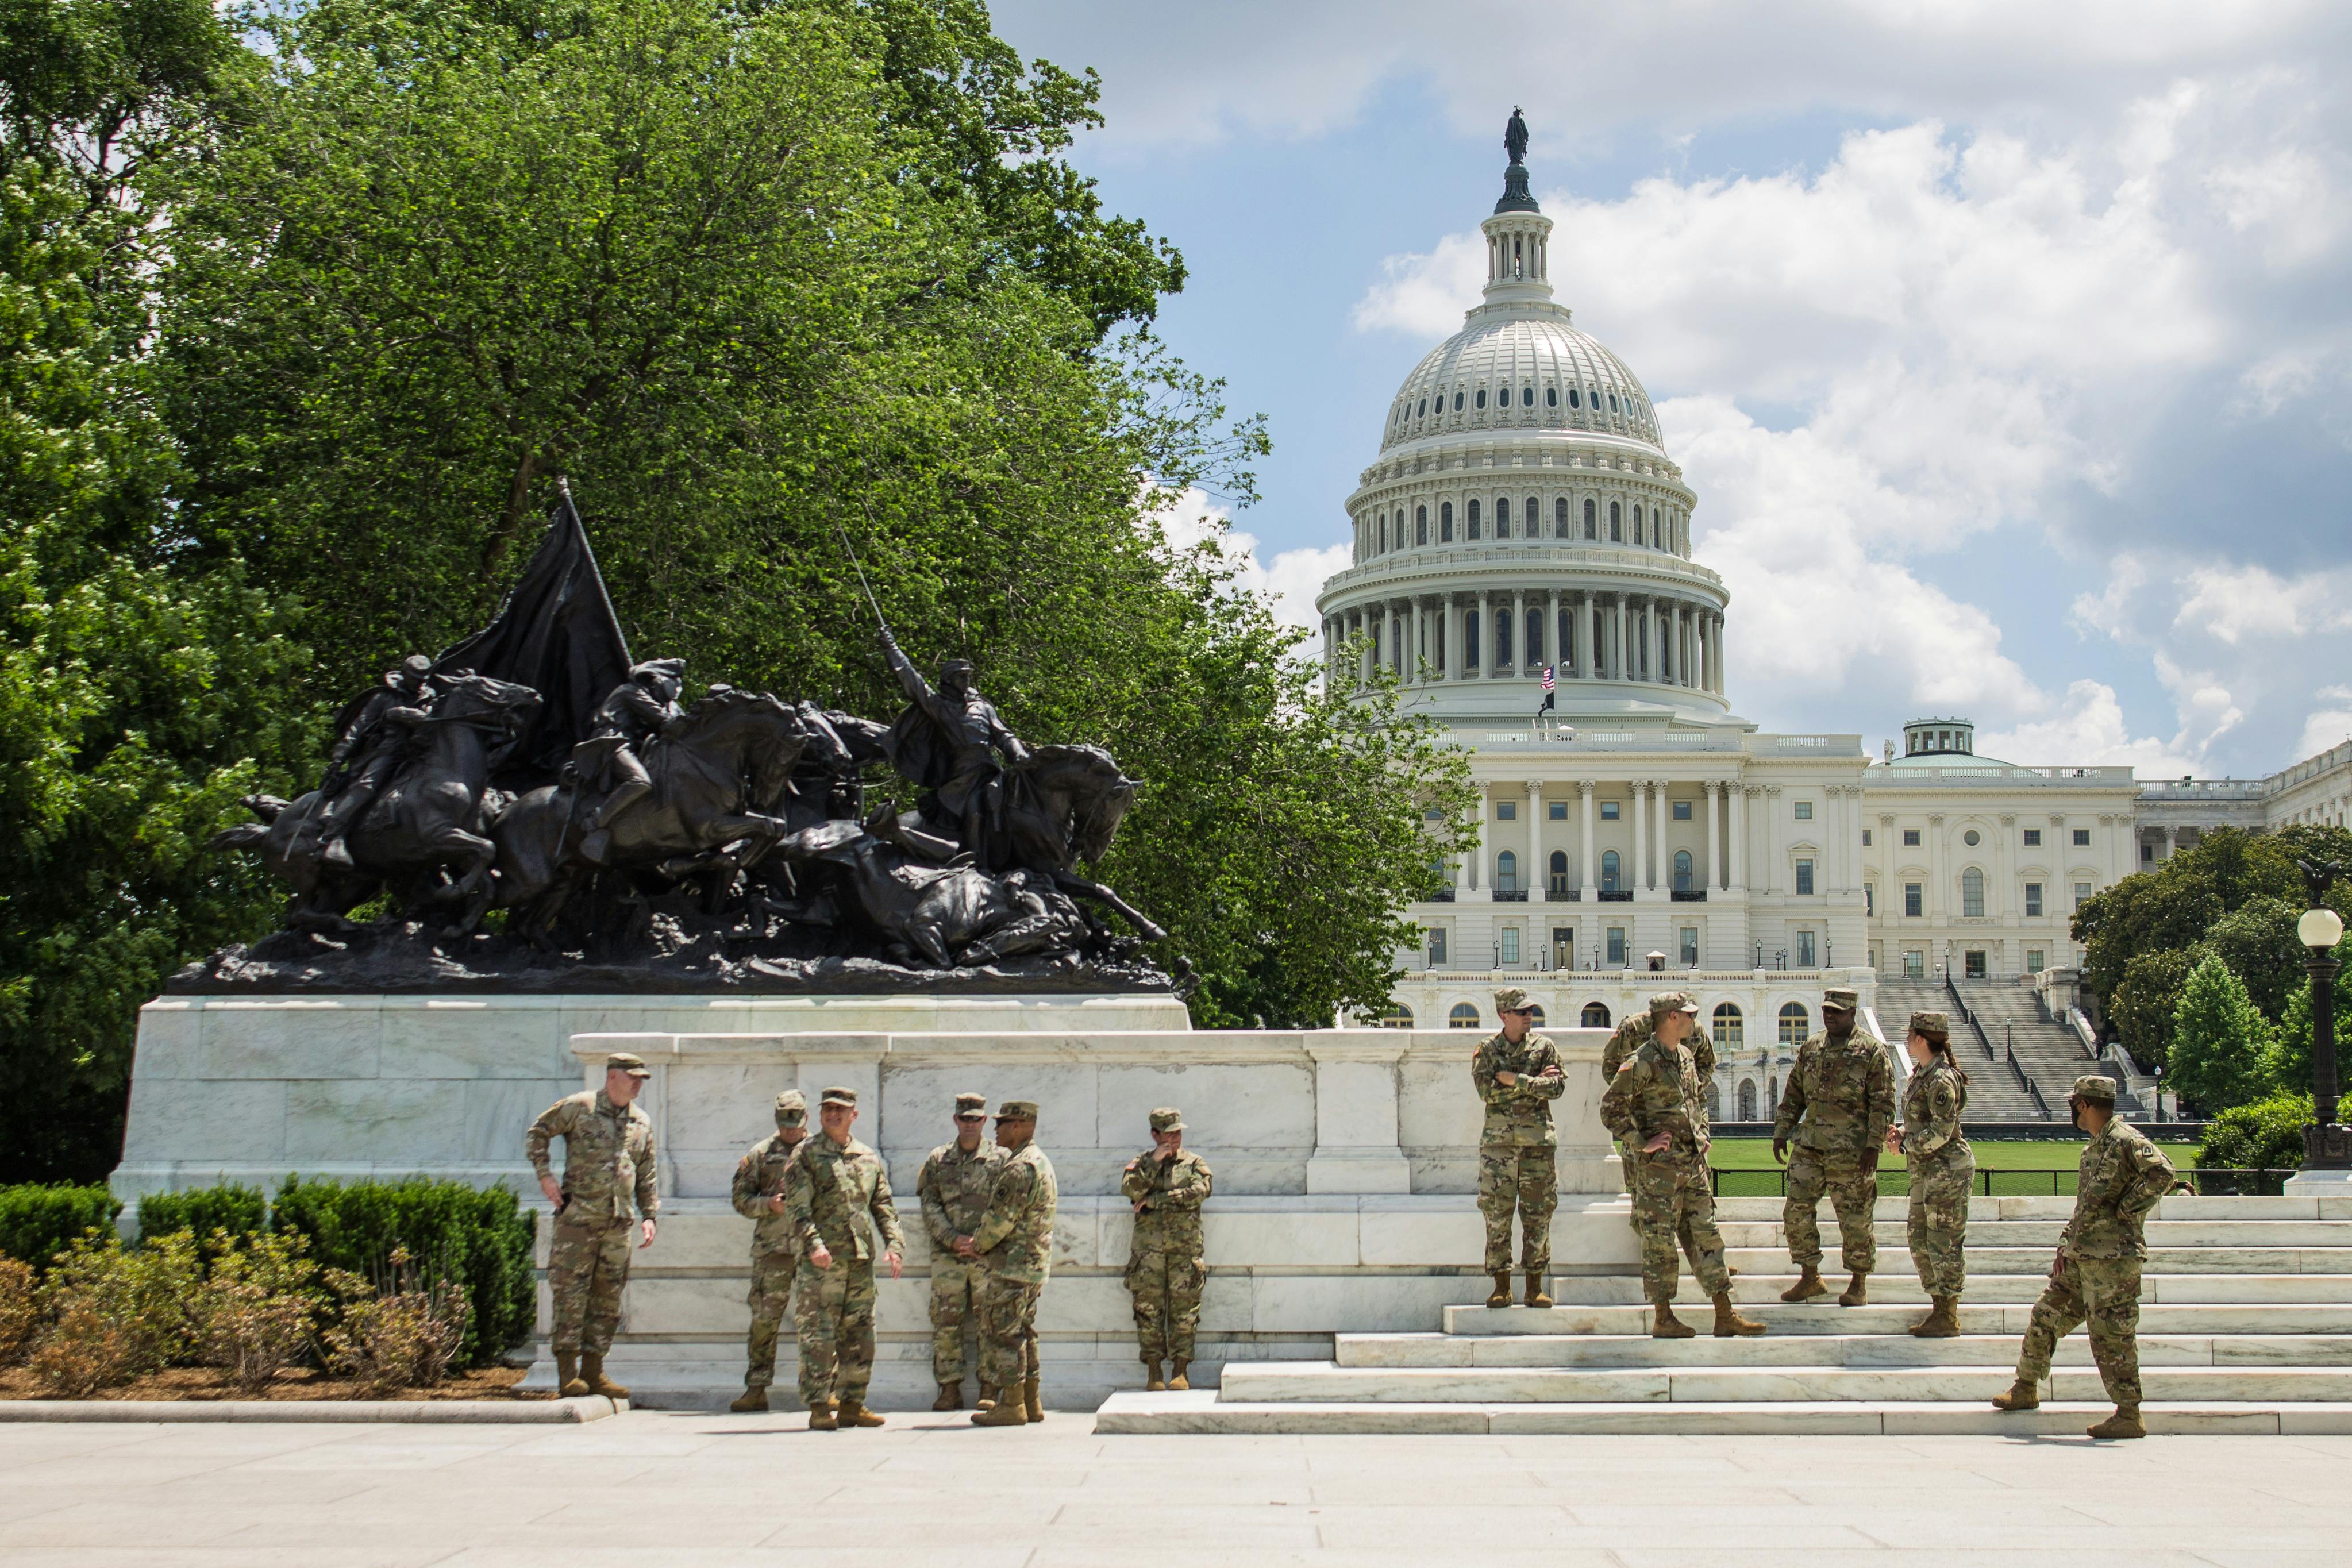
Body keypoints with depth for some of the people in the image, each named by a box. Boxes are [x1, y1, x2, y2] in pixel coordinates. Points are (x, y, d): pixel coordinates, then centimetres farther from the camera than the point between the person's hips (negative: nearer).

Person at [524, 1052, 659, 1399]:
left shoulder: (642, 1122, 14)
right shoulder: (578, 1107, -1)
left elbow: (646, 1176, 19)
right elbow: (536, 1133, 6)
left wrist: (649, 1216, 10)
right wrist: (544, 1175, -5)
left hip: (618, 1224, 5)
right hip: (578, 1217, -5)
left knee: (607, 1299, 6)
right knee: (570, 1293, -6)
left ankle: (593, 1372, 13)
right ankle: (567, 1373, -5)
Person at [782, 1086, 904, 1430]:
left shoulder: (868, 1158, 15)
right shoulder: (806, 1156, 0)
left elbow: (883, 1206, 16)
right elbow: (797, 1207, -9)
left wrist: (894, 1244, 1)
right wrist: (813, 1244, -23)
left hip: (861, 1260, 5)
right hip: (822, 1260, -5)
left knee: (860, 1336, 8)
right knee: (819, 1336, -6)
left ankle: (852, 1405, 16)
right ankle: (819, 1408, -3)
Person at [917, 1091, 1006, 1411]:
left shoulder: (999, 1158, 5)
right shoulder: (938, 1160, 10)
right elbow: (929, 1205, 5)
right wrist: (952, 1237, -9)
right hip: (947, 1253, 2)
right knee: (946, 1322, 1)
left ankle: (989, 1388, 5)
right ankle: (950, 1389, 7)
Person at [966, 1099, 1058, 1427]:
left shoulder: (1020, 1168, -18)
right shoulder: (1040, 1162, 16)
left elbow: (1000, 1219, -19)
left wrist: (977, 1245, -2)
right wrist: (980, 1244, 12)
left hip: (1013, 1265, -10)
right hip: (1034, 1264, 10)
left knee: (1003, 1332, -6)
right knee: (1022, 1332, 15)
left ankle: (1011, 1405, -5)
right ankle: (1031, 1402, 18)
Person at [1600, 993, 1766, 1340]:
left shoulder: (1685, 1057, 13)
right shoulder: (1643, 1063, -14)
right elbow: (1611, 1107, -17)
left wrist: (1702, 1132, 17)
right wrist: (1642, 1142, -16)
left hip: (1694, 1161, 8)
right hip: (1659, 1167, -8)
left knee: (1705, 1236, 8)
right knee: (1660, 1240, -1)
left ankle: (1725, 1315, 11)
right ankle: (1663, 1318, 6)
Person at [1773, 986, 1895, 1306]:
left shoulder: (1872, 1050, -3)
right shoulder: (1810, 1049, 12)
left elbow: (1883, 1103, -6)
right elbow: (1793, 1095, 19)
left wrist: (1873, 1146, -13)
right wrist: (1781, 1132, 11)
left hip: (1851, 1149, -5)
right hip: (1810, 1144, 5)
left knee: (1855, 1219, 2)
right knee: (1797, 1211, 2)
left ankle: (1859, 1284, 14)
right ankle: (1810, 1278, 15)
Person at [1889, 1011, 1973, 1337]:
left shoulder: (1941, 1080, -20)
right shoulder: (1922, 1073, 10)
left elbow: (1940, 1131, -23)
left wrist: (1905, 1144, -13)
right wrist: (1903, 1132, 4)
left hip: (1946, 1170, -10)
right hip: (1925, 1172, 10)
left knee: (1944, 1242, -2)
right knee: (1919, 1237, 14)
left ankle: (1947, 1317, 6)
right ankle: (1939, 1306, 24)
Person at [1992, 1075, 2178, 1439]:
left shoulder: (2126, 1140, -13)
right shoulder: (2094, 1147, 18)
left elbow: (2161, 1173, -29)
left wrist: (2125, 1210, -21)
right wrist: (2065, 1245, 16)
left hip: (2113, 1257, -10)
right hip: (2081, 1258, 10)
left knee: (2111, 1335, -5)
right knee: (2045, 1317, 14)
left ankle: (2129, 1416, 2)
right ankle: (2026, 1389, 26)